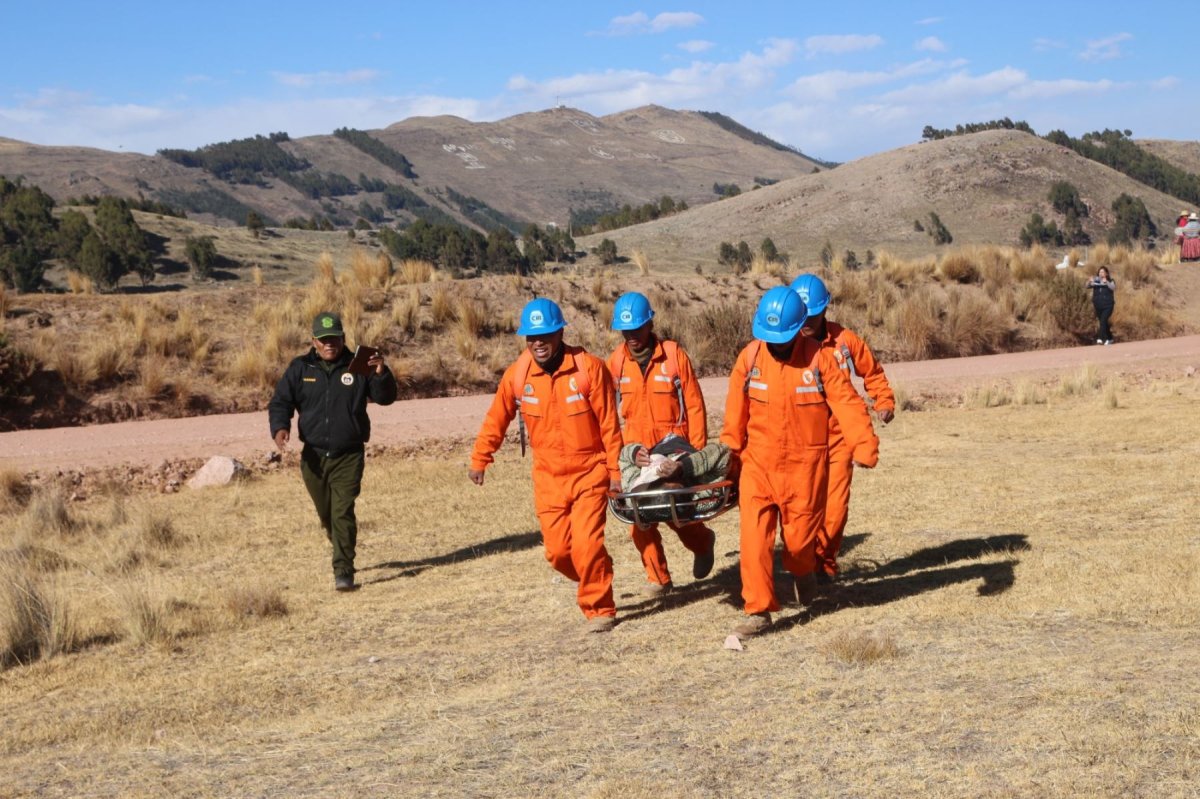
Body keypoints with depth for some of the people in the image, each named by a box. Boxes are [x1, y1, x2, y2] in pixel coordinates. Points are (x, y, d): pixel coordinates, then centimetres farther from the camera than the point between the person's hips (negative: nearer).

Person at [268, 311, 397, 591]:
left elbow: (385, 398, -6)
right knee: (326, 515, 16)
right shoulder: (300, 368, 3)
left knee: (343, 513, -13)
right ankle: (343, 553, 42)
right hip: (313, 456, 3)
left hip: (349, 455, -3)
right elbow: (280, 402, 6)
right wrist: (280, 428, -14)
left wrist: (381, 373, -25)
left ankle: (343, 572, -11)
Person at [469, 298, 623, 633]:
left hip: (589, 472, -3)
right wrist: (479, 460, 10)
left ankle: (600, 609, 7)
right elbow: (496, 420, 8)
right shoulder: (517, 374, -4)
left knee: (586, 544, -13)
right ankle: (594, 585, 33)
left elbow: (609, 424, -8)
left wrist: (616, 470, -7)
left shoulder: (589, 367, -13)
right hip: (548, 478, 3)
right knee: (557, 550, 3)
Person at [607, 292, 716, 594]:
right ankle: (658, 577, 12)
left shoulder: (674, 355, -6)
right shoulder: (615, 362, 1)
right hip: (635, 453, 2)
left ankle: (703, 542, 34)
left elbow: (694, 406, -3)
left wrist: (696, 452, -6)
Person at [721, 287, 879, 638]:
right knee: (754, 537, -6)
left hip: (804, 465, -1)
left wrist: (864, 446, -27)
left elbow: (847, 403, -14)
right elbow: (735, 414, 5)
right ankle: (758, 610, 3)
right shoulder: (749, 358, -3)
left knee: (800, 536, 8)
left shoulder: (819, 358, -9)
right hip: (758, 463, 1)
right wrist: (729, 456, 10)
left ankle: (802, 571, 43)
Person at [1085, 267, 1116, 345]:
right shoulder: (1095, 281, 6)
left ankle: (1100, 338, -31)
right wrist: (1089, 282, -26)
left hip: (1108, 305, -4)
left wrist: (1106, 282, -31)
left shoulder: (1110, 281, 2)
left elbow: (1114, 288, -16)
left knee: (1103, 320, -22)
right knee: (1103, 322, 13)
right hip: (1098, 306, 4)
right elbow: (1088, 287, -4)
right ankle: (1109, 338, 29)